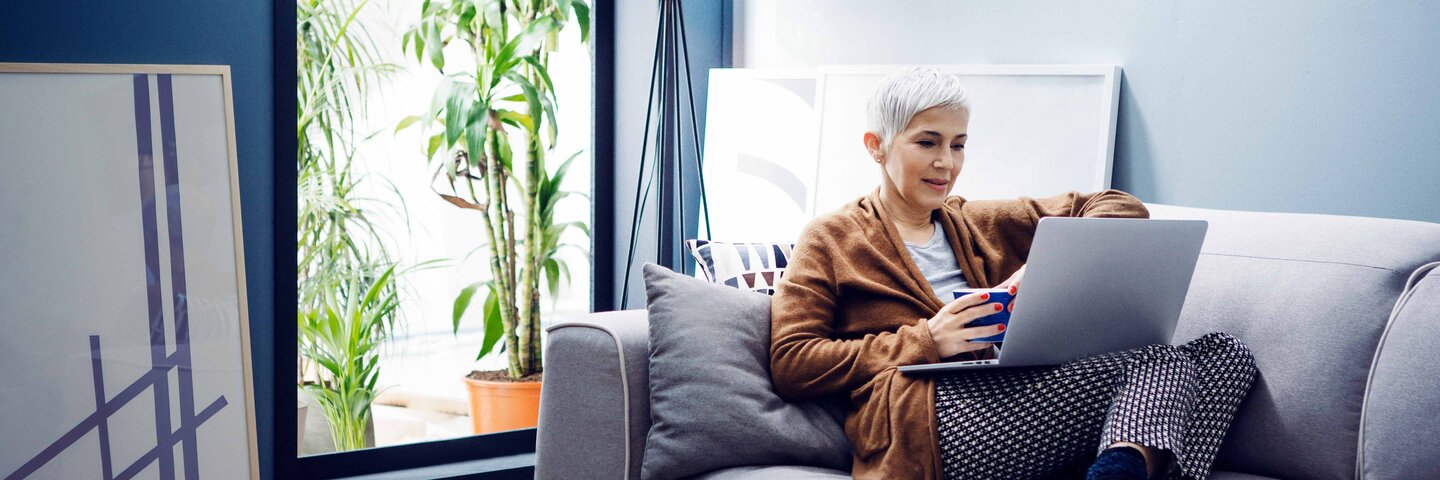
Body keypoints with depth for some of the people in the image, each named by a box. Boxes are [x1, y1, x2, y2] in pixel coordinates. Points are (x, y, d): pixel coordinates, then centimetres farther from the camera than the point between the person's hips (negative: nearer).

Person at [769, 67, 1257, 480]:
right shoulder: (832, 238, 14)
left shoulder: (980, 223, 28)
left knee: (1224, 350, -13)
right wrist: (923, 341, -8)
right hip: (926, 422, -7)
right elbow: (790, 365, 1)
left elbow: (1121, 206, 22)